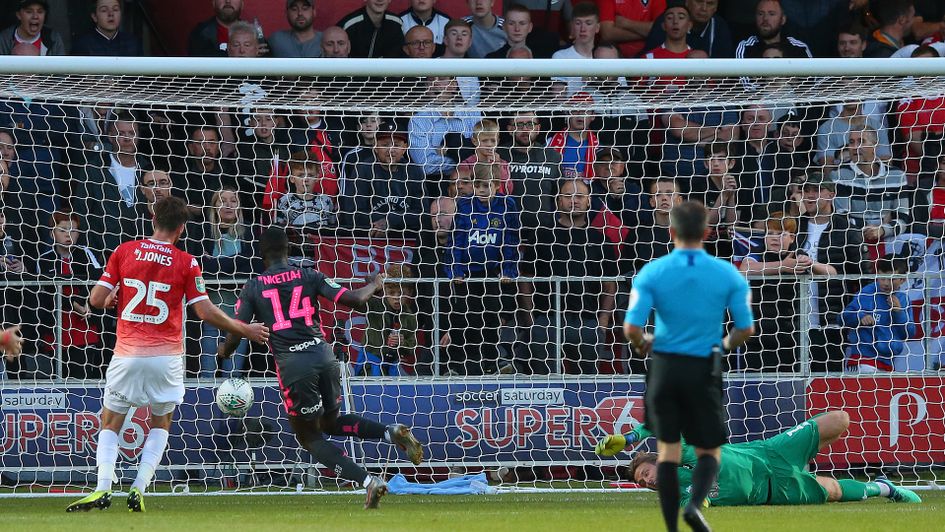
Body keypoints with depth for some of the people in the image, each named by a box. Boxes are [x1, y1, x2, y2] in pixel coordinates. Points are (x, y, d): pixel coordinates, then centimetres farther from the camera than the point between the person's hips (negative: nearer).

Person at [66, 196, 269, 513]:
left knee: (110, 424, 11)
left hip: (127, 354, 0)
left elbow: (96, 300, -2)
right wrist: (245, 330, 8)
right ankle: (139, 490, 3)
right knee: (160, 424, 18)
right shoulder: (186, 263, -3)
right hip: (166, 357, 0)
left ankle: (103, 489, -10)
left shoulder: (124, 252, 0)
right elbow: (205, 311, -4)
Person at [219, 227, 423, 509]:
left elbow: (235, 335, 5)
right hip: (324, 356, 3)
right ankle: (392, 432, 1)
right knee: (331, 422, 27)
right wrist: (374, 285, 24)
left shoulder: (253, 287, 5)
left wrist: (224, 351, 29)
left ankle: (368, 480, -9)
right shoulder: (309, 277, 8)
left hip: (292, 364, -3)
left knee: (309, 437, 11)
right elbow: (355, 300, 2)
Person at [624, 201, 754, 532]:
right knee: (709, 451, 10)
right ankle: (695, 503, -18)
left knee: (668, 450, 11)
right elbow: (745, 329, -2)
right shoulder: (728, 274, -4)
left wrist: (643, 344, 12)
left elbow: (631, 328, -11)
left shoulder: (652, 272, -6)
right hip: (704, 370, 0)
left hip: (664, 367, 0)